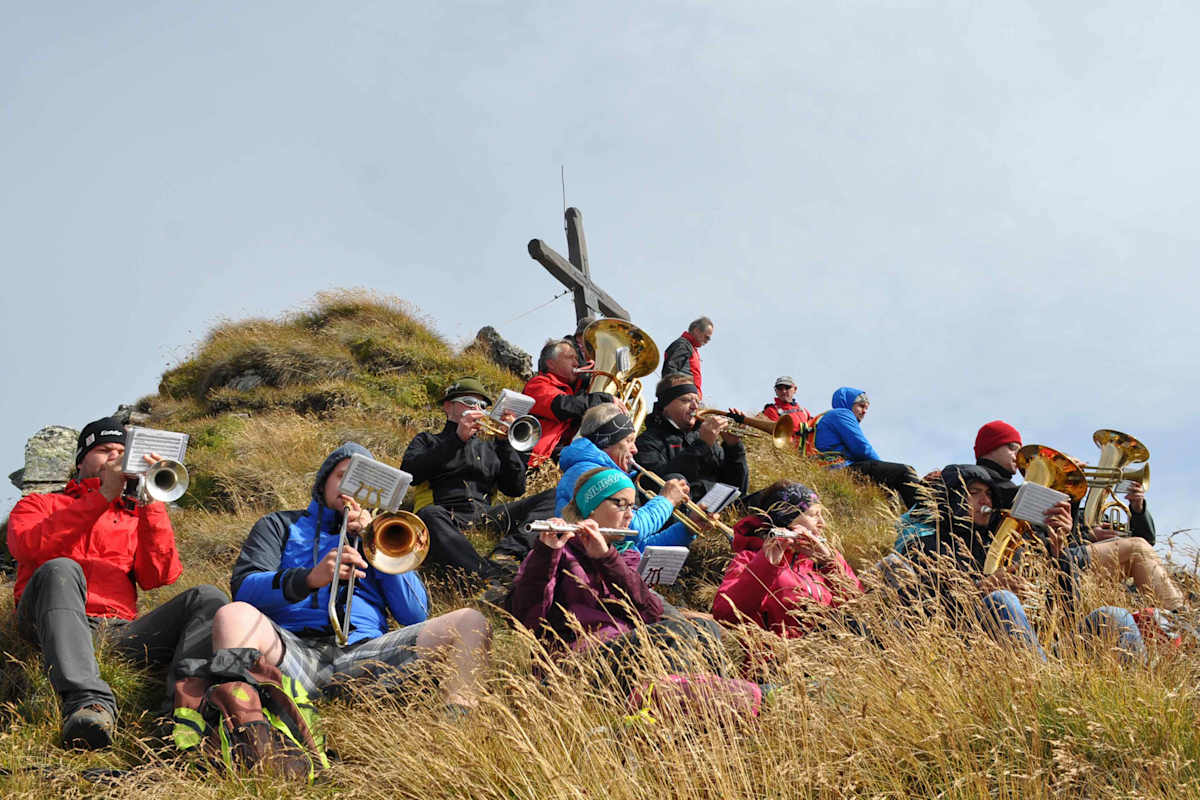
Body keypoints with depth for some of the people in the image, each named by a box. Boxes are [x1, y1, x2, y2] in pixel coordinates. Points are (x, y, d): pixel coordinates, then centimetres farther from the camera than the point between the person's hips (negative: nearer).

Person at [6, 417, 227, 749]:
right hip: (57, 625, -3)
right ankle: (88, 701, -53)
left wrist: (151, 502, 2)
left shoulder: (136, 516, 30)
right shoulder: (38, 504, 26)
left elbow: (159, 577, 11)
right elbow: (28, 546, 0)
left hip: (119, 631, 3)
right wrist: (102, 497, -3)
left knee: (208, 598, -19)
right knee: (61, 570, -34)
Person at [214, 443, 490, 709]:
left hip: (364, 649, 2)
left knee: (470, 622, -18)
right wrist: (311, 578, -15)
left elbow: (417, 614, 15)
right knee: (233, 617, -34)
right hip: (297, 646, -2)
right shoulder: (281, 525, 25)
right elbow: (243, 589, 3)